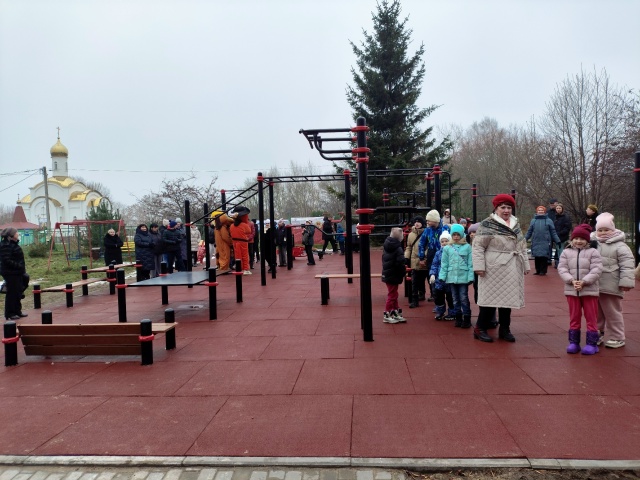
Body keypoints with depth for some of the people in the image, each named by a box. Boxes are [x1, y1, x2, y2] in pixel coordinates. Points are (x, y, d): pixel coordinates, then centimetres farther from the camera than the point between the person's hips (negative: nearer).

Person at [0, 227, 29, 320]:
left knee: (18, 293, 15)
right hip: (11, 273, -10)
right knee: (12, 293, -3)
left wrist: (22, 268, 12)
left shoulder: (13, 244, 15)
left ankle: (17, 311, 25)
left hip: (17, 273, 10)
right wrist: (19, 266, -22)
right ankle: (10, 314, 6)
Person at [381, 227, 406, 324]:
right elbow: (400, 263, -26)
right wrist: (402, 274, -9)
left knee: (393, 294, 17)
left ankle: (396, 313, 25)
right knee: (392, 295, 3)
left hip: (387, 274, 8)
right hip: (394, 276, -8)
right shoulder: (398, 248, -19)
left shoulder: (386, 246, 6)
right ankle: (387, 316, 11)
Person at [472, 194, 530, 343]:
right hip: (494, 269, -6)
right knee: (491, 298, -2)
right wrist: (479, 266, -18)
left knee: (508, 298, 11)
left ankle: (504, 329, 24)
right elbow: (477, 246, -12)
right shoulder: (487, 224, -9)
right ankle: (480, 329, 10)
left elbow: (522, 246, 19)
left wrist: (525, 265, 16)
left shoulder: (515, 225, 13)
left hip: (511, 270, 7)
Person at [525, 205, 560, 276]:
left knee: (544, 257, -2)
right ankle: (538, 270, 16)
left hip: (545, 243, -2)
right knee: (537, 257, 5)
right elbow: (529, 232, 13)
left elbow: (553, 232, 4)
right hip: (535, 243, 2)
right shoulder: (533, 221, 13)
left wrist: (558, 241, -1)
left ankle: (543, 271, 7)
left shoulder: (549, 221, 6)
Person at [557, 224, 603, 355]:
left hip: (589, 290, -2)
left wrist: (584, 282, -20)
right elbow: (562, 268, -3)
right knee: (574, 318, 11)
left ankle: (592, 343, 13)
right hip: (571, 290, 2)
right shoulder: (566, 252, 5)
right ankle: (573, 342, 19)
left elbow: (596, 270, -11)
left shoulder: (593, 252, -3)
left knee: (591, 317, 4)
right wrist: (571, 280, -17)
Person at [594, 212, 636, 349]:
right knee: (596, 312, 15)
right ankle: (598, 334, 30)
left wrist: (626, 281, -18)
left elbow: (627, 264, -12)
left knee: (613, 312, 4)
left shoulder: (619, 246, -6)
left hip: (610, 287, -5)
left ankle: (617, 338, 17)